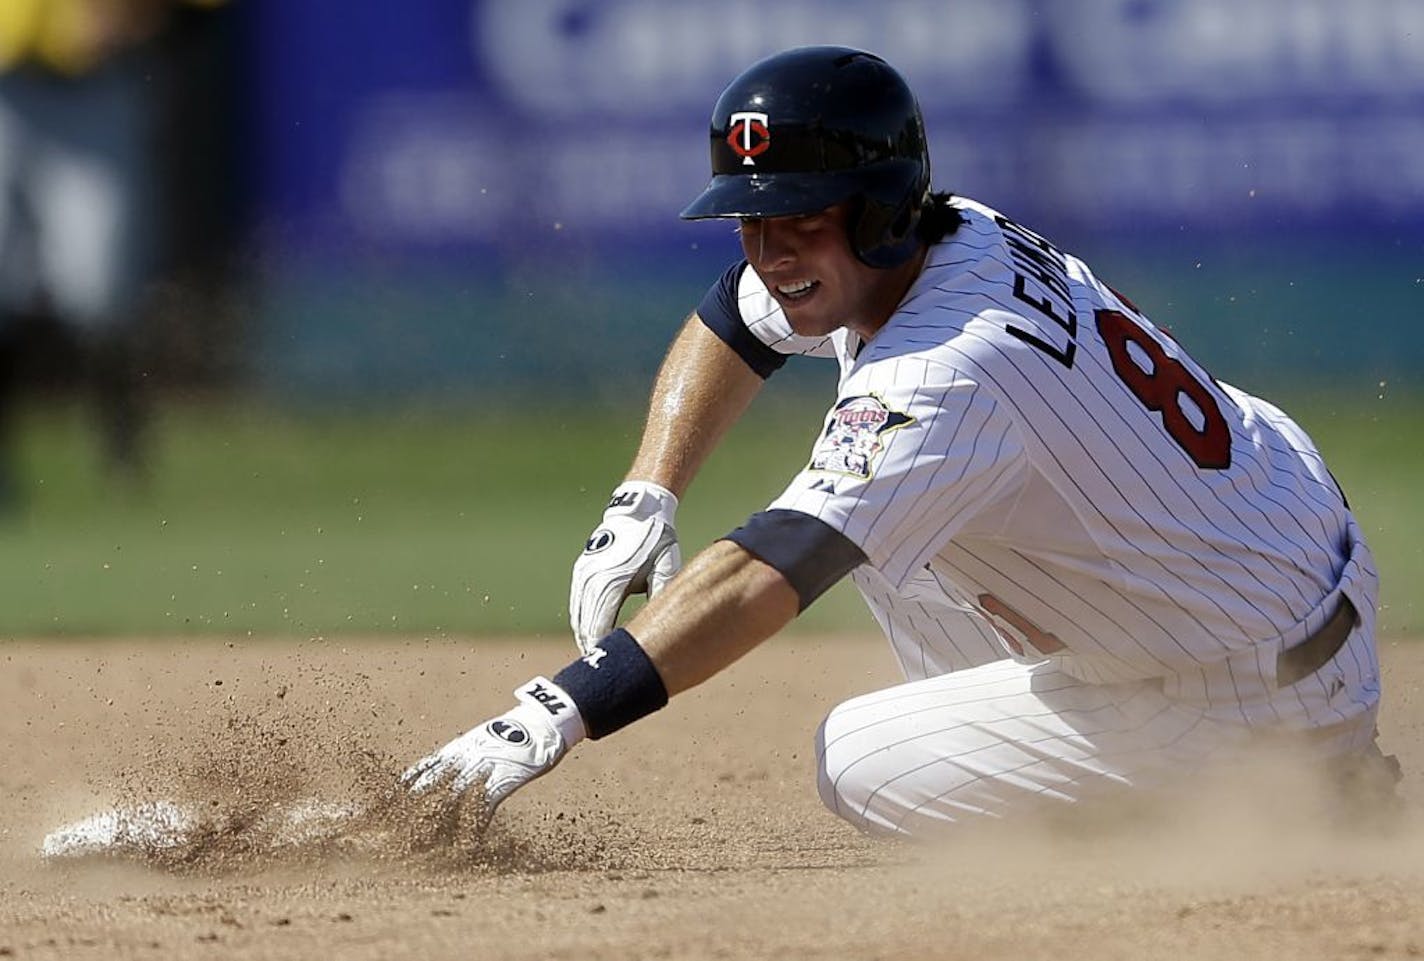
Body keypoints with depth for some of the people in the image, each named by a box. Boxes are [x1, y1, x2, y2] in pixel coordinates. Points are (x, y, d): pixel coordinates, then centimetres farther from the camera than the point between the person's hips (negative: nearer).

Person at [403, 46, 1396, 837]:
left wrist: (557, 713, -46)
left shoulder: (948, 375, -33)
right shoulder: (952, 236, -5)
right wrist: (646, 500, 1)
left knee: (861, 765, -6)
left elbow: (764, 579, -42)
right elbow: (730, 322, 15)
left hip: (1270, 672, -9)